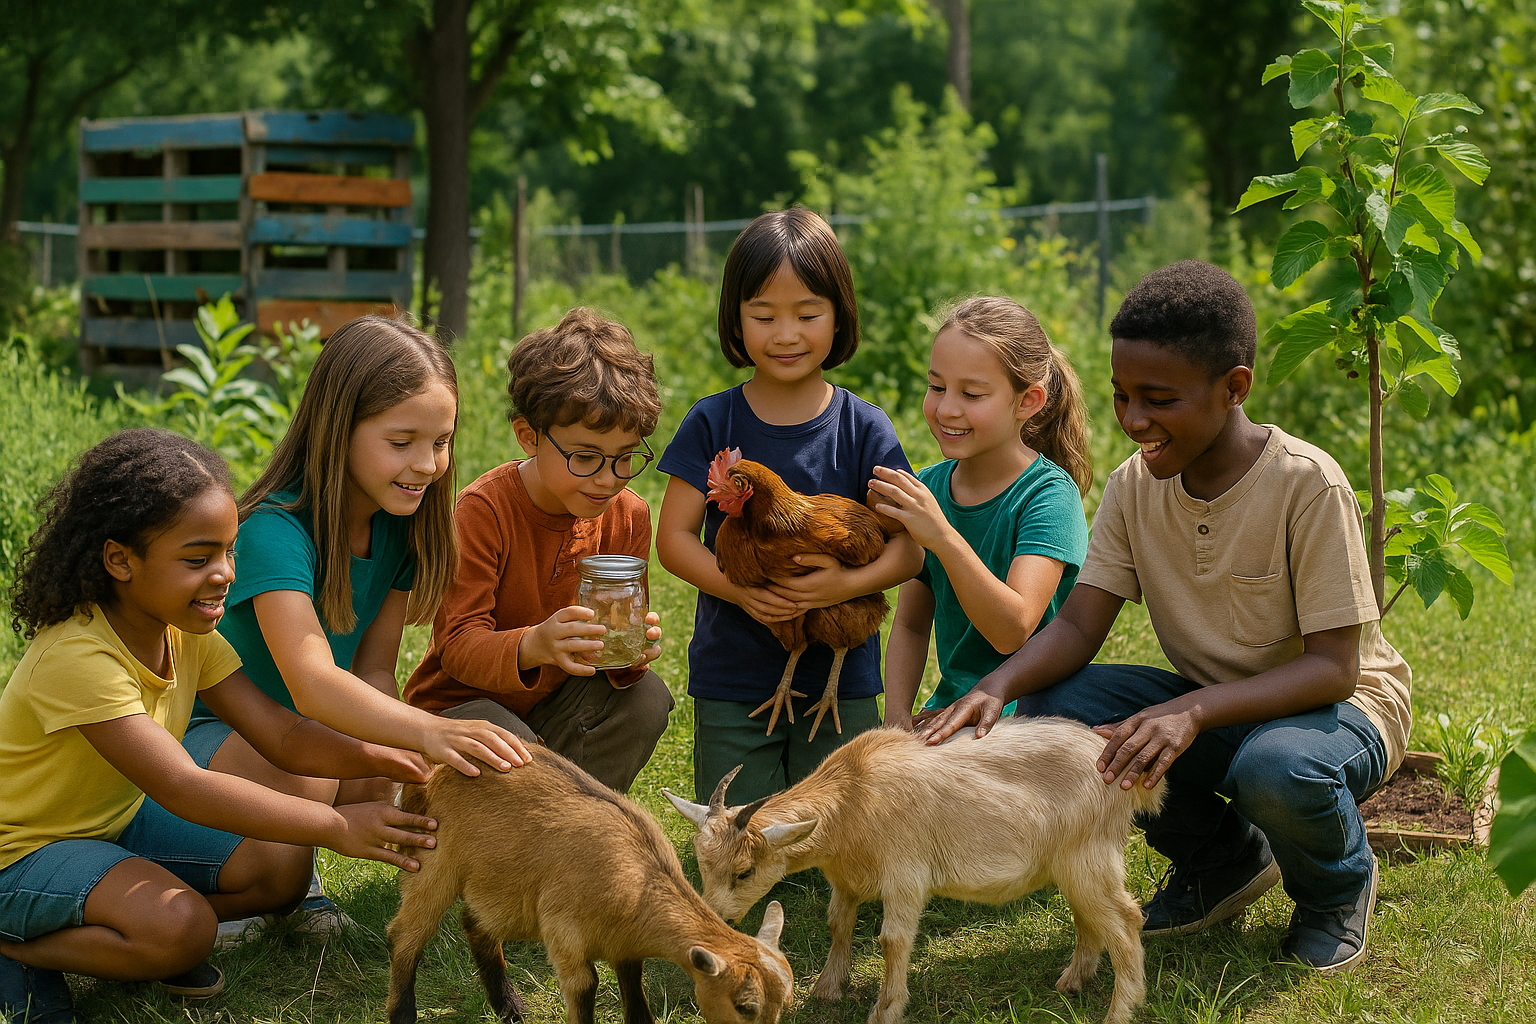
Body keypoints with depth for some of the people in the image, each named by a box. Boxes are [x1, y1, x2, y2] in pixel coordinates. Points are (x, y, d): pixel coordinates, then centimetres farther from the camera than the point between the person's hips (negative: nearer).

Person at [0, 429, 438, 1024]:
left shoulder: (187, 631, -6)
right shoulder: (77, 657, -33)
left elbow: (281, 738, -10)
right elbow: (183, 788, -40)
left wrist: (376, 759, -31)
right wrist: (335, 826, -45)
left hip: (118, 819, 8)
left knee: (284, 868, -3)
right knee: (181, 927, -30)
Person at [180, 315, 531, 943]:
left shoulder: (399, 526, -8)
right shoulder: (274, 531, -32)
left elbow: (374, 669, -7)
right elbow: (312, 684, -46)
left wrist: (398, 754, -29)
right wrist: (430, 732, -63)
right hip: (200, 725, -6)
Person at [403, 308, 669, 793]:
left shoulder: (628, 515, -7)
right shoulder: (483, 510, -23)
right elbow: (457, 644, -27)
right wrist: (534, 646, -49)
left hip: (557, 697, 5)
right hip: (461, 700, -5)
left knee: (646, 696, -22)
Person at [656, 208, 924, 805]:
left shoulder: (863, 430, -2)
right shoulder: (713, 424, -2)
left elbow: (909, 548, -4)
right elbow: (673, 537, -4)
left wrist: (849, 584, -23)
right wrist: (740, 588, -21)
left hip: (841, 677, 0)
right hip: (731, 680, 0)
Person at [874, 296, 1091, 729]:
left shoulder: (1049, 494, -13)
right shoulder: (927, 487, 6)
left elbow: (1013, 632, -24)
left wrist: (943, 537, -33)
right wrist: (897, 718, -3)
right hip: (948, 709, 6)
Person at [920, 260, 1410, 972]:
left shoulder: (1307, 485, -23)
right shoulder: (1135, 485, -5)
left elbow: (1333, 667, -25)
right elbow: (1077, 625, -8)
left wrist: (1194, 711, -40)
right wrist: (999, 686, -30)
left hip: (1340, 703, -6)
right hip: (1206, 707, 6)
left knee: (1275, 768, -40)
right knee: (1051, 707, -18)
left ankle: (1338, 883, 0)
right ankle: (1223, 858, 6)